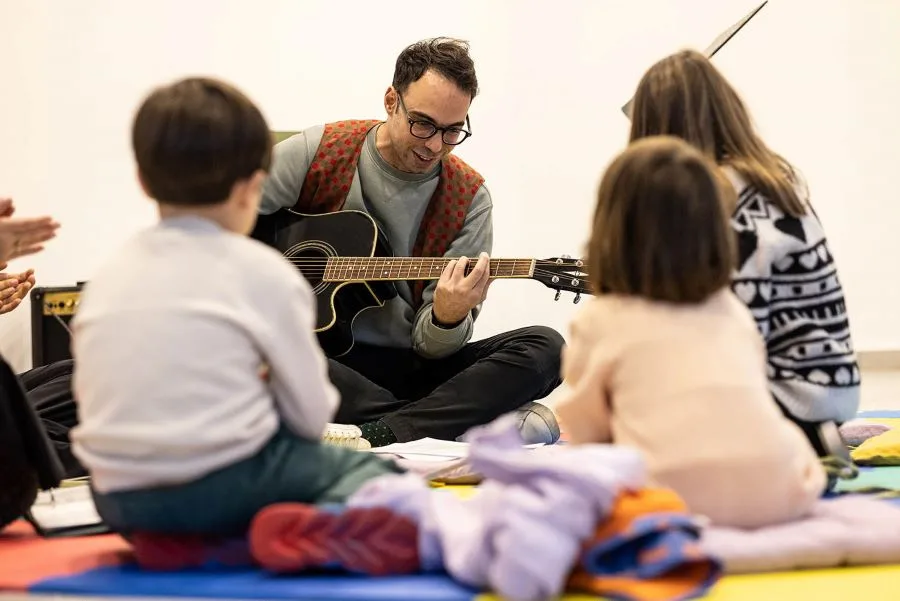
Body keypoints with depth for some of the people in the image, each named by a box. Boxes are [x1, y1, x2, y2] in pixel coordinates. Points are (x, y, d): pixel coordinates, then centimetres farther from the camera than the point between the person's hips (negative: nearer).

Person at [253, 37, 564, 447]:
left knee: (544, 347, -20)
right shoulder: (318, 152, -2)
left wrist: (448, 319, -25)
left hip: (411, 363, 2)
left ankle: (376, 436, -37)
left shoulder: (469, 199, 0)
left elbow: (430, 346, -3)